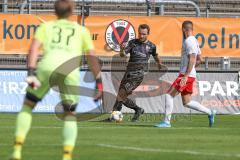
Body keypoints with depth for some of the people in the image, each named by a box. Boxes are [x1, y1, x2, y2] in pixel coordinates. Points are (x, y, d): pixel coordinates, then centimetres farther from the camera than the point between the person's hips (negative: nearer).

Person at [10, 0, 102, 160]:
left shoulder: (45, 27, 25)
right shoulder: (81, 30, 28)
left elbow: (34, 47, 7)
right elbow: (92, 57, 21)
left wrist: (31, 73, -4)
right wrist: (99, 83, 24)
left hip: (47, 66, 0)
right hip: (71, 70, 0)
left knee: (27, 105, 20)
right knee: (70, 116, 19)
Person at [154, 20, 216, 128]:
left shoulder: (189, 41, -13)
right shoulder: (194, 41, 17)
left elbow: (192, 60, -21)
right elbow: (199, 60, 23)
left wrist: (186, 75, -26)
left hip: (187, 75, -10)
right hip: (190, 75, 10)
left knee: (169, 95, -8)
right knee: (186, 102, 12)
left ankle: (166, 121, -8)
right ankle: (209, 112, 11)